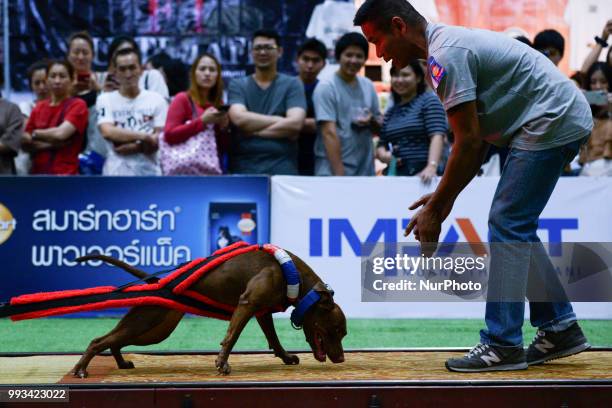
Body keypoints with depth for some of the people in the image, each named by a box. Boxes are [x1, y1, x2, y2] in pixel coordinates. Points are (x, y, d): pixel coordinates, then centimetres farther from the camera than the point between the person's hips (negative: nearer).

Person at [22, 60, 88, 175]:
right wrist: (51, 143, -7)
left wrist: (35, 134, 2)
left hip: (65, 174, -5)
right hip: (37, 173, 6)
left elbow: (60, 133, -16)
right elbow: (25, 143, 8)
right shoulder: (39, 108, 13)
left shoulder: (78, 105, -2)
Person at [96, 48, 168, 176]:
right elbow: (107, 132, -12)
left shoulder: (156, 100, 6)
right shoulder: (106, 100, 4)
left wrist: (135, 147, -15)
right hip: (116, 174, -1)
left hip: (149, 173, 1)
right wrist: (144, 136, -15)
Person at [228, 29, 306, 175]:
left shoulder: (292, 85, 8)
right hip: (242, 169, 1)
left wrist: (253, 129, -6)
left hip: (282, 170, -1)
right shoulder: (237, 85, 11)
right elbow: (239, 118, -8)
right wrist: (280, 121, -6)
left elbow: (295, 124, -8)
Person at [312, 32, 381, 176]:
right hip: (332, 172, -5)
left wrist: (371, 120, -6)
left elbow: (379, 129, 17)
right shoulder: (326, 88, -6)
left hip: (365, 171, 5)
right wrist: (339, 175, -19)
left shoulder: (368, 86, 10)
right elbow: (329, 133, -13)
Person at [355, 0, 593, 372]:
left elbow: (469, 141, -19)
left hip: (551, 122, -10)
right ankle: (559, 328, 17)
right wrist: (444, 198, 13)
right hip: (566, 119, 10)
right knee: (515, 229, 14)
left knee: (508, 227, -9)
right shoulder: (450, 44, 15)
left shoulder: (445, 55, -17)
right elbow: (478, 139, 16)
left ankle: (503, 346, -7)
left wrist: (435, 208, -11)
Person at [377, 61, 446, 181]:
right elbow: (381, 146, 20)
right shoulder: (390, 112, 18)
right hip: (396, 175, 5)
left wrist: (432, 166, -28)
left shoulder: (429, 101, 1)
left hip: (424, 176, -5)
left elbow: (437, 136, -12)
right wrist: (383, 155, -5)